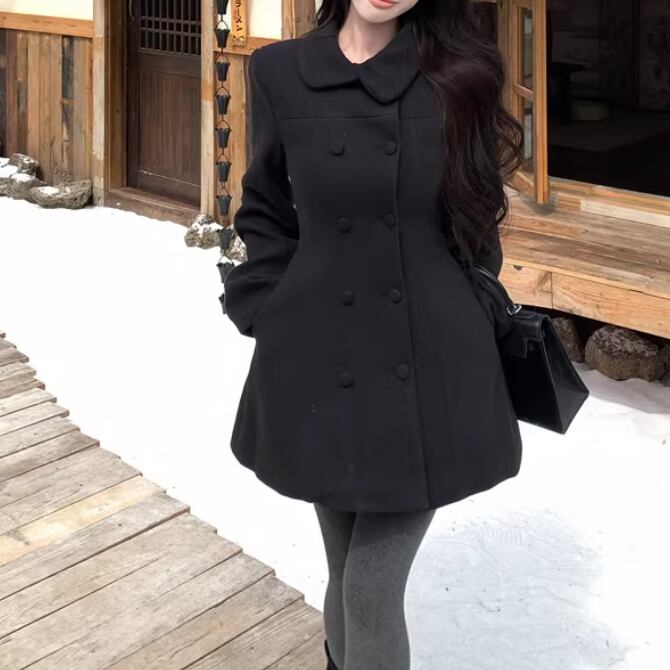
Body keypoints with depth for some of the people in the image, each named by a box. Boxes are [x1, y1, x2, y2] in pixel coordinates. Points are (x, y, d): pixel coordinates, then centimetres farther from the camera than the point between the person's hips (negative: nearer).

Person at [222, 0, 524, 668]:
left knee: (372, 591, 0)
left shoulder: (458, 76, -2)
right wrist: (271, 324, -1)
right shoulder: (280, 72, 0)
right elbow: (266, 214, 9)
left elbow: (476, 221, 8)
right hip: (320, 369, 1)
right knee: (347, 573, 15)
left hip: (430, 371, -1)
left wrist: (472, 327, 4)